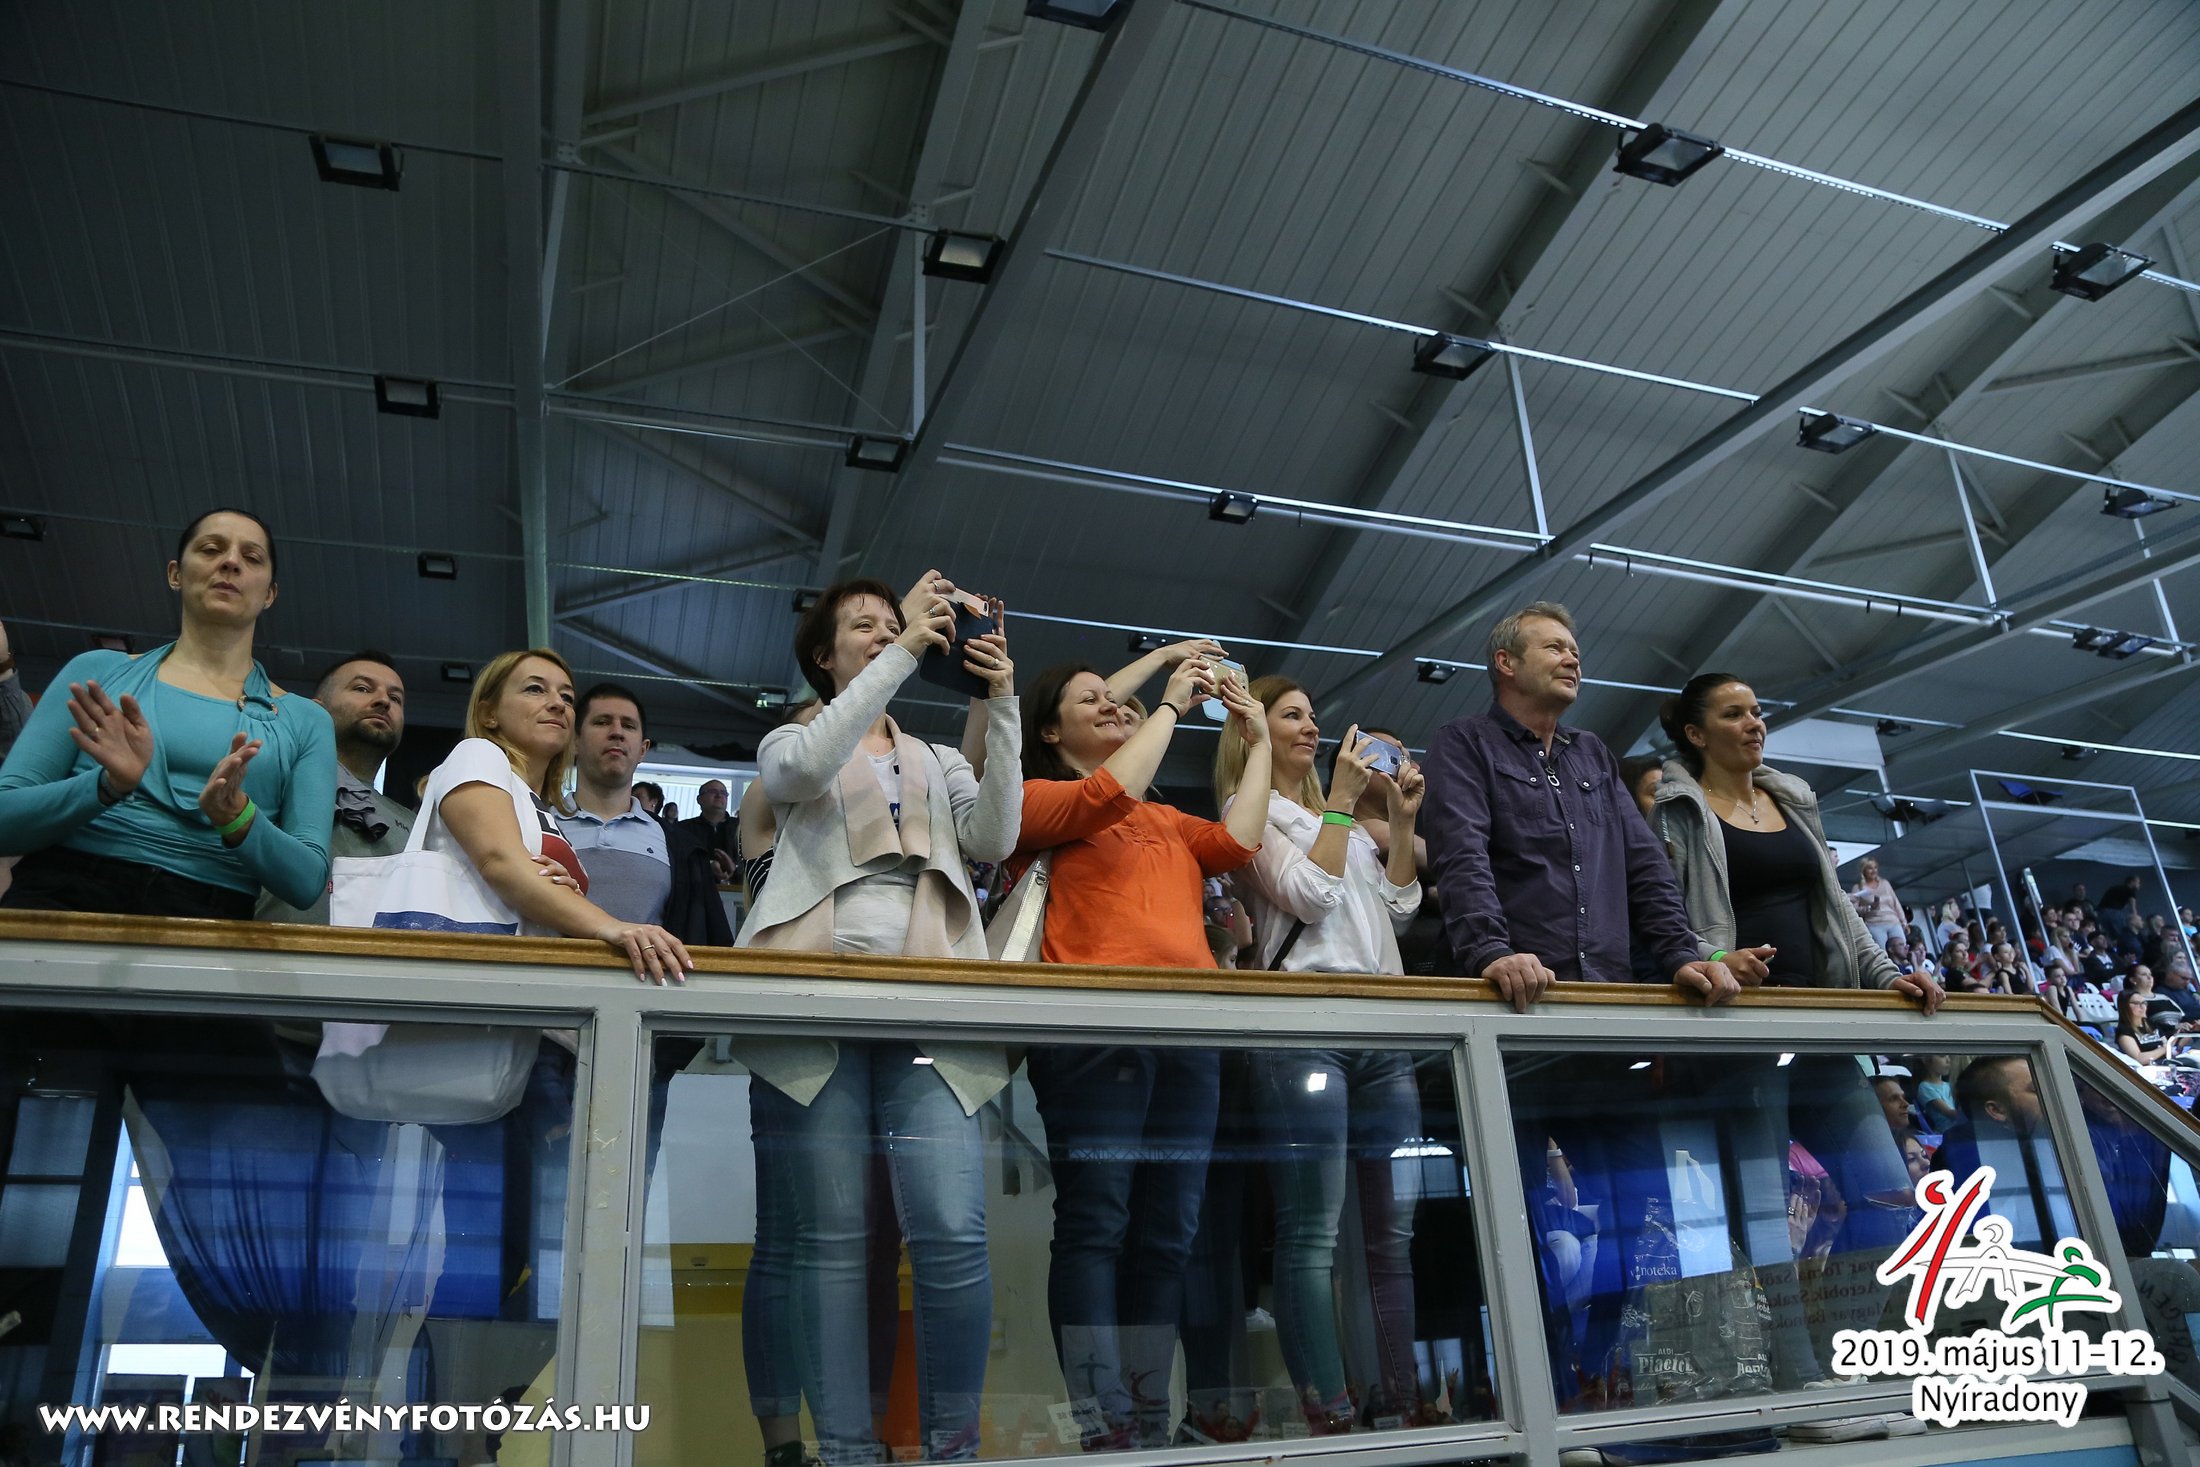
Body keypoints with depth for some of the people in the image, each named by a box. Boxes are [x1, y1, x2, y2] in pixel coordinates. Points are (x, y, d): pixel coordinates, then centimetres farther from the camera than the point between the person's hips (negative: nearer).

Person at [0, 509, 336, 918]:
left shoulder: (306, 720, 11)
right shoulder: (98, 671, 13)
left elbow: (308, 881, 3)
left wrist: (236, 815, -15)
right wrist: (109, 785, -12)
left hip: (207, 916, 0)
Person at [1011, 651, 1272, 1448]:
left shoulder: (1166, 820, 28)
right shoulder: (1031, 798, 9)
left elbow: (1237, 842, 13)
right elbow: (1107, 795, -9)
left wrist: (1258, 740, 19)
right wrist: (1172, 704, 1)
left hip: (1190, 1033, 6)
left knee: (1169, 1232, 3)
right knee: (1095, 1223, -9)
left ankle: (1149, 1416, 9)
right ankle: (1099, 1422, -6)